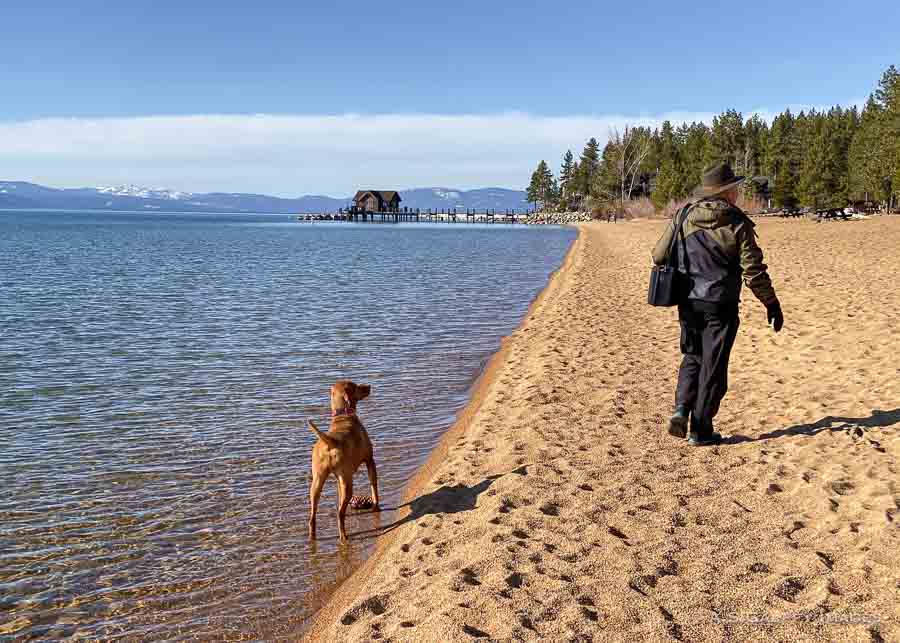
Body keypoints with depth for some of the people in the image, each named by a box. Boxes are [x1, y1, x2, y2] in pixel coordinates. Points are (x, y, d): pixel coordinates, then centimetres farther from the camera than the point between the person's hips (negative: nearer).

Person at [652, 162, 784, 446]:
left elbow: (659, 255, 5)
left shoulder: (684, 216, 2)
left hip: (688, 302, 4)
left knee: (692, 356, 20)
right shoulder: (737, 224, -9)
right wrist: (771, 303, 1)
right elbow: (753, 270, -9)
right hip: (720, 305, -4)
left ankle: (681, 409, 2)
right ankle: (700, 430, 8)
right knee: (712, 366, 4)